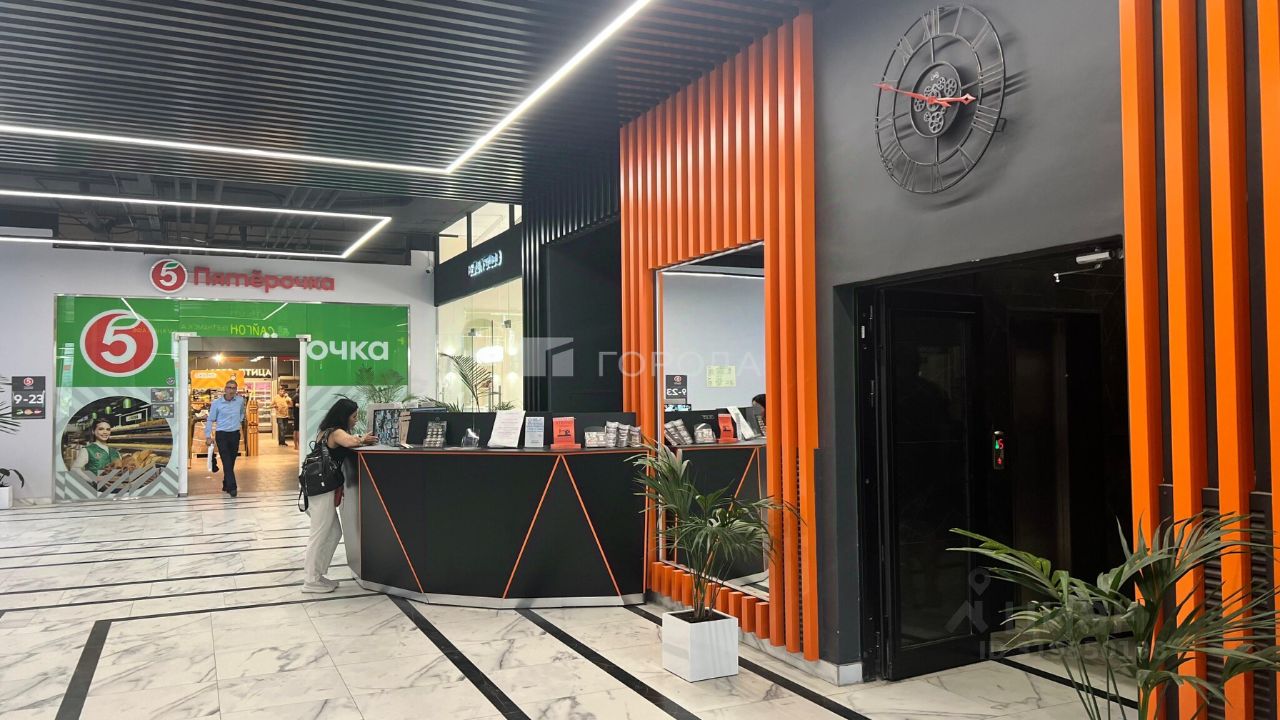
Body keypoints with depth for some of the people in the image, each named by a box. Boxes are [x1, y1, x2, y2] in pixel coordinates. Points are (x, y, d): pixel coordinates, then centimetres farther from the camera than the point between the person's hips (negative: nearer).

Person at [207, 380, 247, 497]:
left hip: (235, 434, 3)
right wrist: (208, 435, -5)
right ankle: (232, 487, -14)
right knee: (227, 462, -10)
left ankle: (226, 485, 23)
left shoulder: (240, 400, 2)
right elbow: (211, 419, -2)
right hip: (221, 435, -3)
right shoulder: (217, 402, -7)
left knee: (231, 462, 10)